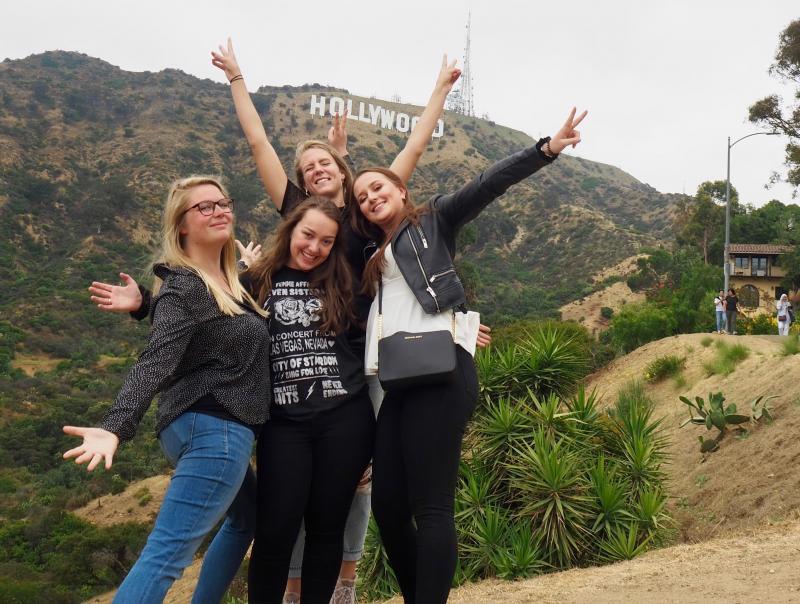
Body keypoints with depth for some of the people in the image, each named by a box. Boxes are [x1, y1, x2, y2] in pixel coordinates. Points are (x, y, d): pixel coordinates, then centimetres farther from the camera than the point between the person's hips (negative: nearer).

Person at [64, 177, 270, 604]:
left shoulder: (228, 280, 14)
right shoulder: (183, 289, -14)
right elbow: (153, 364, -26)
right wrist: (115, 428, -41)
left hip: (216, 429, 10)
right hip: (213, 431, -10)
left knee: (246, 515, 29)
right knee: (168, 553, -15)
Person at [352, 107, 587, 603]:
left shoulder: (433, 221, 12)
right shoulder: (375, 259, 29)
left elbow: (486, 187, 0)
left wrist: (547, 149, -14)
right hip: (401, 382, 7)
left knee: (430, 508, -10)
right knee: (387, 507, 4)